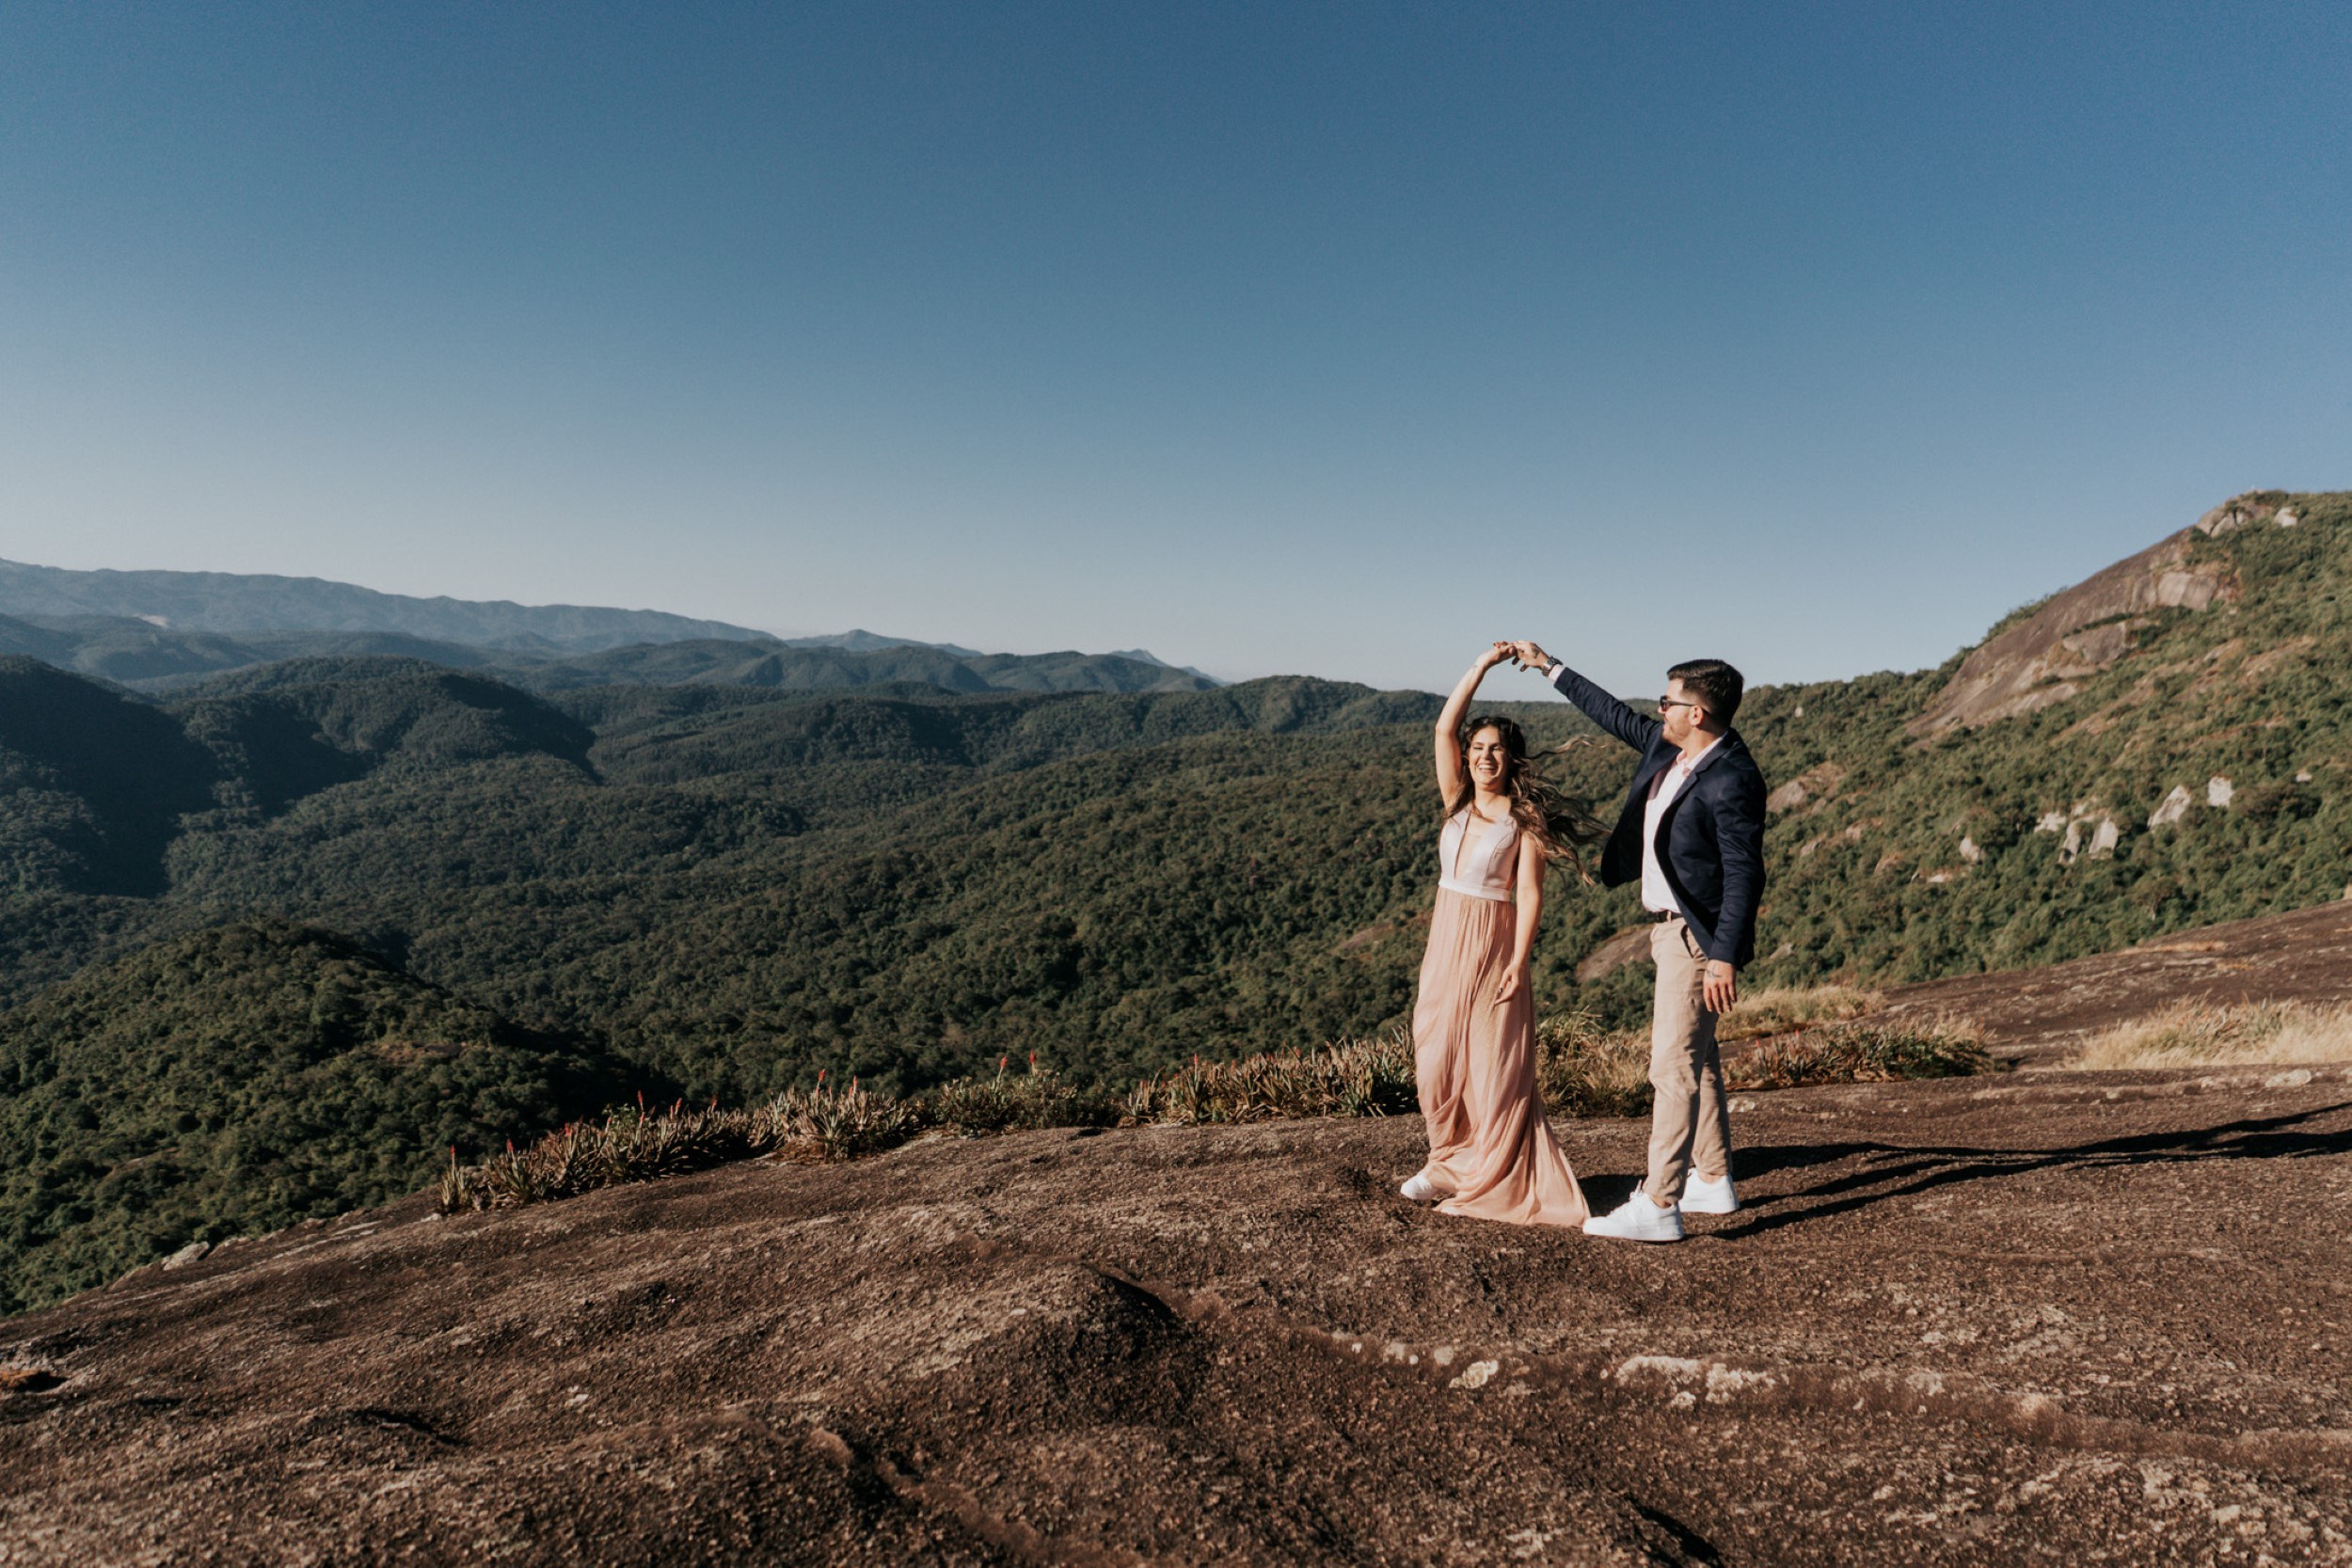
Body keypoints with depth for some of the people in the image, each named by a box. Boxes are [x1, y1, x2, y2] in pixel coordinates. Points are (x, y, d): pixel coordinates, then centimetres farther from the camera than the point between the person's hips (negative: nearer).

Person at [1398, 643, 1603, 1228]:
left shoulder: (1523, 818, -6)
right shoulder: (1457, 801, 6)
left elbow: (1530, 893, -9)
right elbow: (1444, 728, -3)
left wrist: (1519, 960, -17)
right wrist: (1482, 665, -5)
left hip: (1492, 944, -5)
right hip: (1446, 939, 5)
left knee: (1495, 1066, 0)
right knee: (1438, 1061, 8)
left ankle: (1493, 1181, 12)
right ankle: (1449, 1162, 25)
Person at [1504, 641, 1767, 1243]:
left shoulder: (1731, 780, -22)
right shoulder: (1668, 747, 5)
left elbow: (1745, 875, -23)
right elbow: (1615, 714, 20)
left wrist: (1724, 957, -26)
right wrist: (1548, 666, 24)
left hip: (1698, 937, -10)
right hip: (1673, 928, 10)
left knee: (1674, 1066, -9)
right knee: (1698, 1058, 18)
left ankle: (1658, 1206, -4)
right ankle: (1714, 1182, 31)